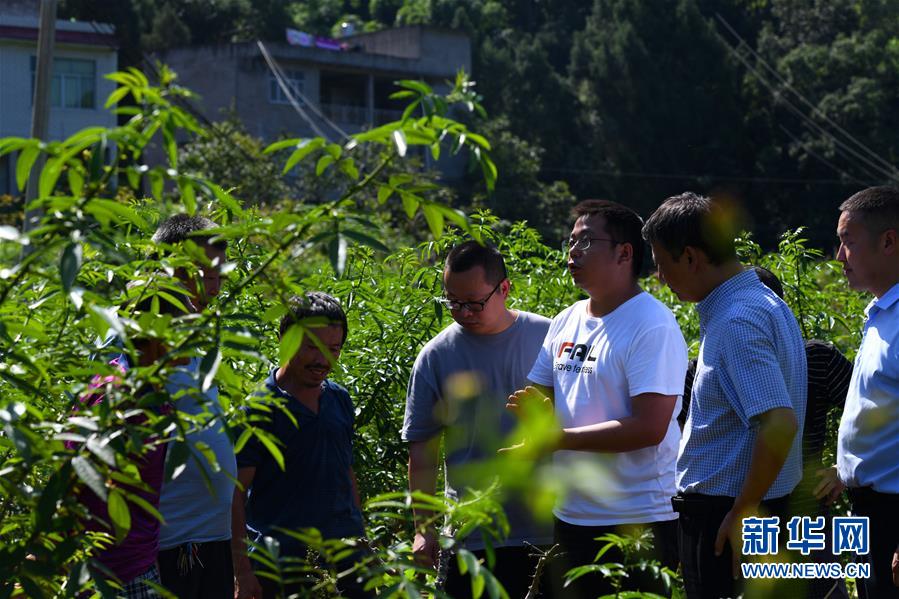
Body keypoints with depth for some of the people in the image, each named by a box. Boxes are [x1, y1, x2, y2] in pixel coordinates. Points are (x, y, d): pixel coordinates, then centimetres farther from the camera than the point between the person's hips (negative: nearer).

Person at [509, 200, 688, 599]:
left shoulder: (652, 326, -14)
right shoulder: (566, 322, 10)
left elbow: (649, 428, -22)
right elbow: (540, 395, 17)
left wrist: (559, 438, -20)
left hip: (639, 522, -8)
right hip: (570, 516, 8)